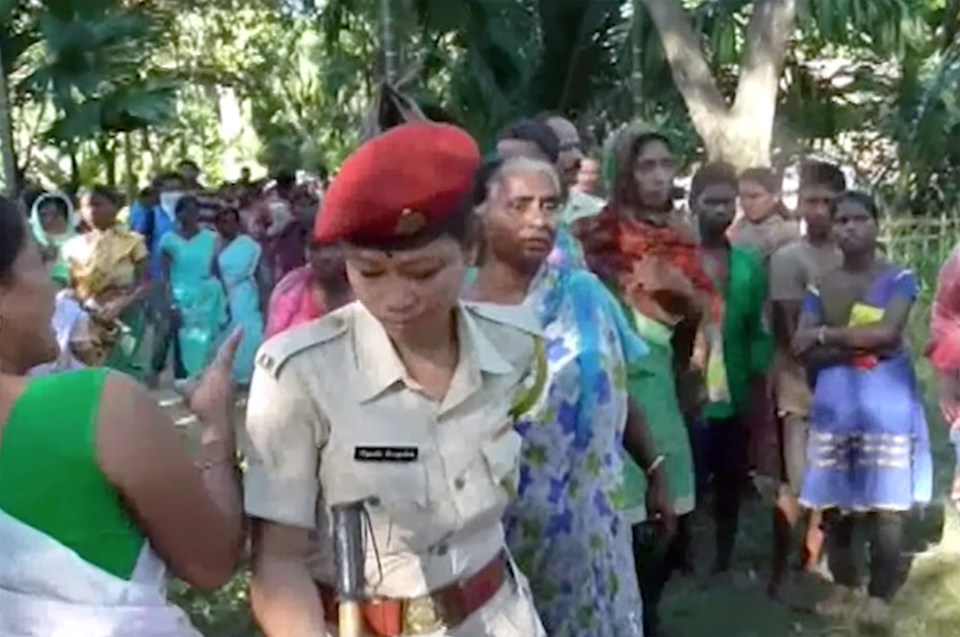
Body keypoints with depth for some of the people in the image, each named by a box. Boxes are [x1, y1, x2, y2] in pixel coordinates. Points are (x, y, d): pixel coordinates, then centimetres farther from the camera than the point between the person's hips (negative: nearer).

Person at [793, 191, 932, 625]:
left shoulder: (899, 279, -1)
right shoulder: (819, 288, 7)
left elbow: (887, 331, -18)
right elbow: (805, 353, -3)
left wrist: (826, 334, -12)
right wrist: (862, 345, -14)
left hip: (887, 402, -2)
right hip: (834, 403, 3)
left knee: (885, 502, -2)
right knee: (835, 501, 5)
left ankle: (880, 593, 11)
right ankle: (843, 584, 22)